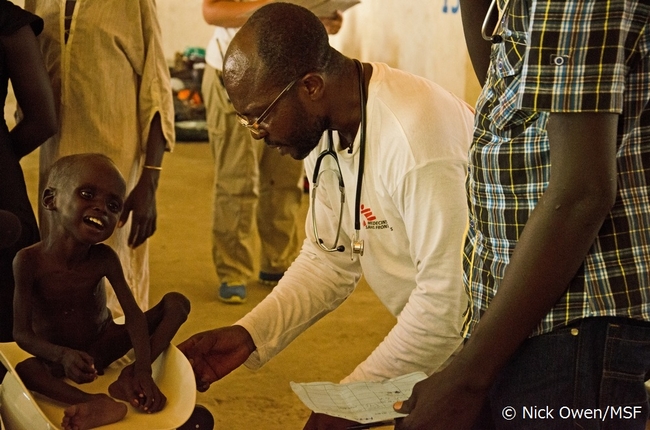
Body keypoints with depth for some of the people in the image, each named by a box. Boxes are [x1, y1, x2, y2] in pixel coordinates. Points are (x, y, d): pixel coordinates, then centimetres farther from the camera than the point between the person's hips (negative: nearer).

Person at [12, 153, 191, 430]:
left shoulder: (104, 258, -13)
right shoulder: (29, 261, -21)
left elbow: (133, 314, -18)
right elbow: (22, 333, -21)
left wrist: (143, 369, -32)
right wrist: (63, 356, -39)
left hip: (104, 346, 3)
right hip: (59, 357, -3)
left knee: (177, 303, -13)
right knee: (24, 370, -35)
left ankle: (129, 377, -27)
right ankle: (101, 405, -40)